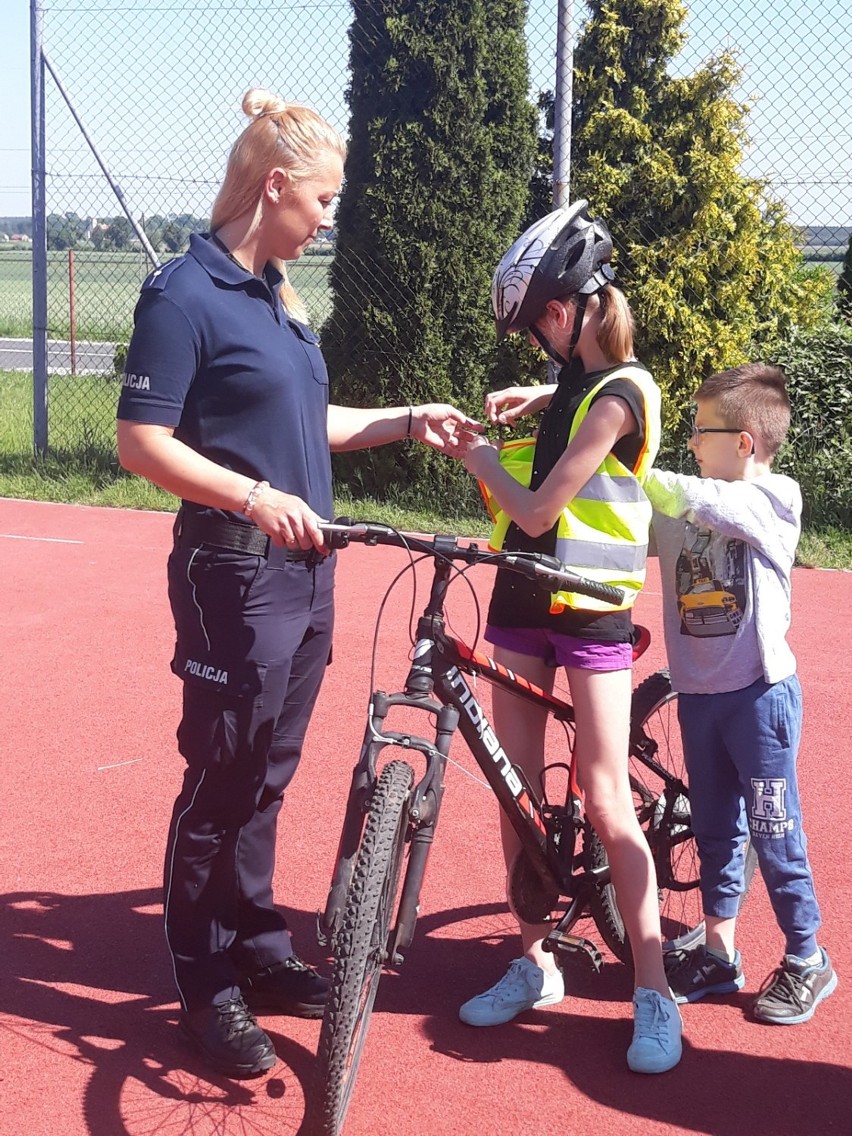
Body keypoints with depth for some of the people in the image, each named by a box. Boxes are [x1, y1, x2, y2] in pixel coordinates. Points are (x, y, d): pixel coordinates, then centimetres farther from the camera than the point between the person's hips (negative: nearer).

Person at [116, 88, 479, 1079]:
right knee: (219, 784, 1)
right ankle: (207, 989, 13)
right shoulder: (185, 294, -13)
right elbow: (141, 442, -17)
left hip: (306, 573, 8)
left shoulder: (276, 293, 13)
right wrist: (255, 497, -26)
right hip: (234, 577, -8)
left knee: (265, 780, 17)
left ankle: (258, 950, 30)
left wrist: (406, 421, 16)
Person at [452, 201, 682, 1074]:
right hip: (521, 601, 8)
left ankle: (654, 996, 2)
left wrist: (482, 461, -2)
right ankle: (534, 963, 20)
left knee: (605, 802, -7)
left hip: (591, 612, -8)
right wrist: (535, 401, 13)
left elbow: (537, 512, -20)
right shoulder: (579, 380, 7)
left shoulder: (614, 396, -17)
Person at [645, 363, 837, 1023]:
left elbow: (705, 504, -28)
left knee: (774, 832, 2)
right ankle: (719, 955, 26)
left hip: (760, 693, -6)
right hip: (698, 692, 6)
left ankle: (807, 961, 16)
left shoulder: (776, 498, -11)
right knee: (714, 828, 15)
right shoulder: (686, 506, 7)